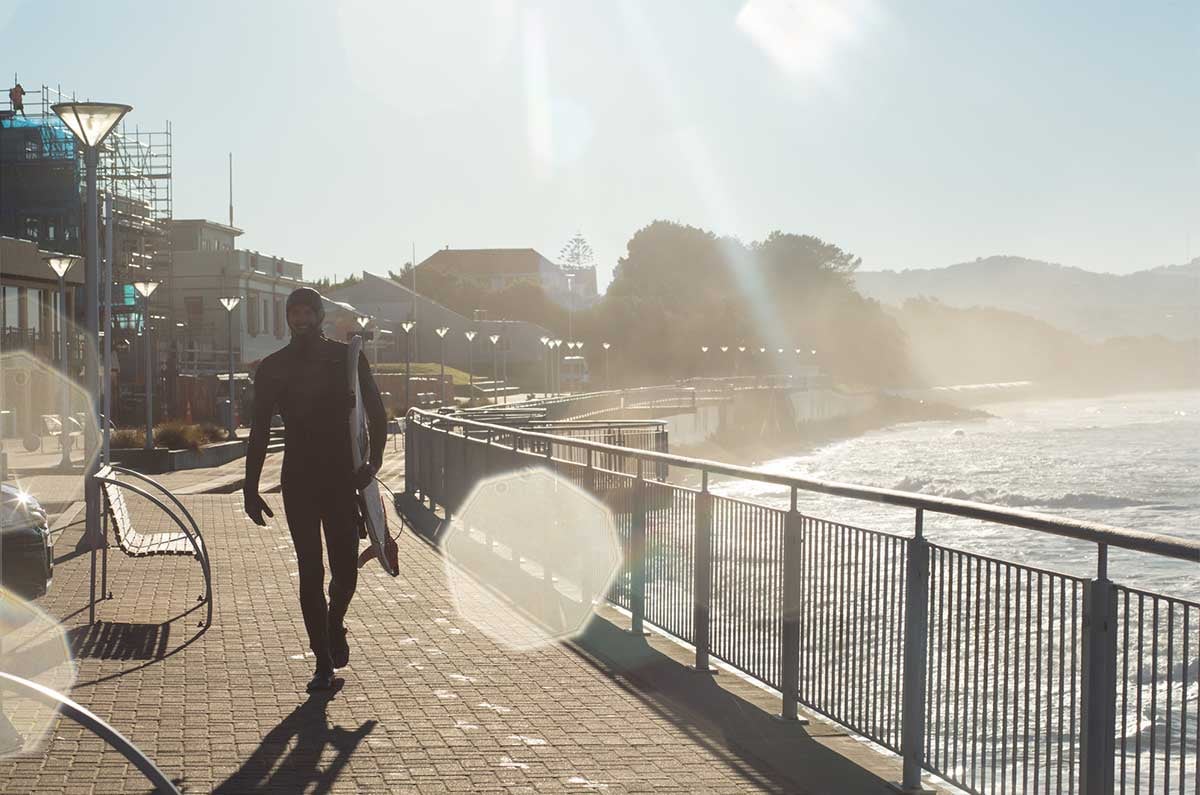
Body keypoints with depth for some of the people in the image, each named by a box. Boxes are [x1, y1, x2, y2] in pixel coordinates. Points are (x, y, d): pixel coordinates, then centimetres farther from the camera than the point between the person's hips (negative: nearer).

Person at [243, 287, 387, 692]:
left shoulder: (347, 359, 2)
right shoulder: (273, 369, 3)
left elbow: (377, 414, 7)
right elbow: (259, 431, 7)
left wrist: (373, 461, -7)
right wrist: (251, 488, 1)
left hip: (343, 478, 0)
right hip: (298, 481, 0)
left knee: (345, 570, -1)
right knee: (310, 573, -1)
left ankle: (334, 624, 33)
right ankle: (324, 664, 7)